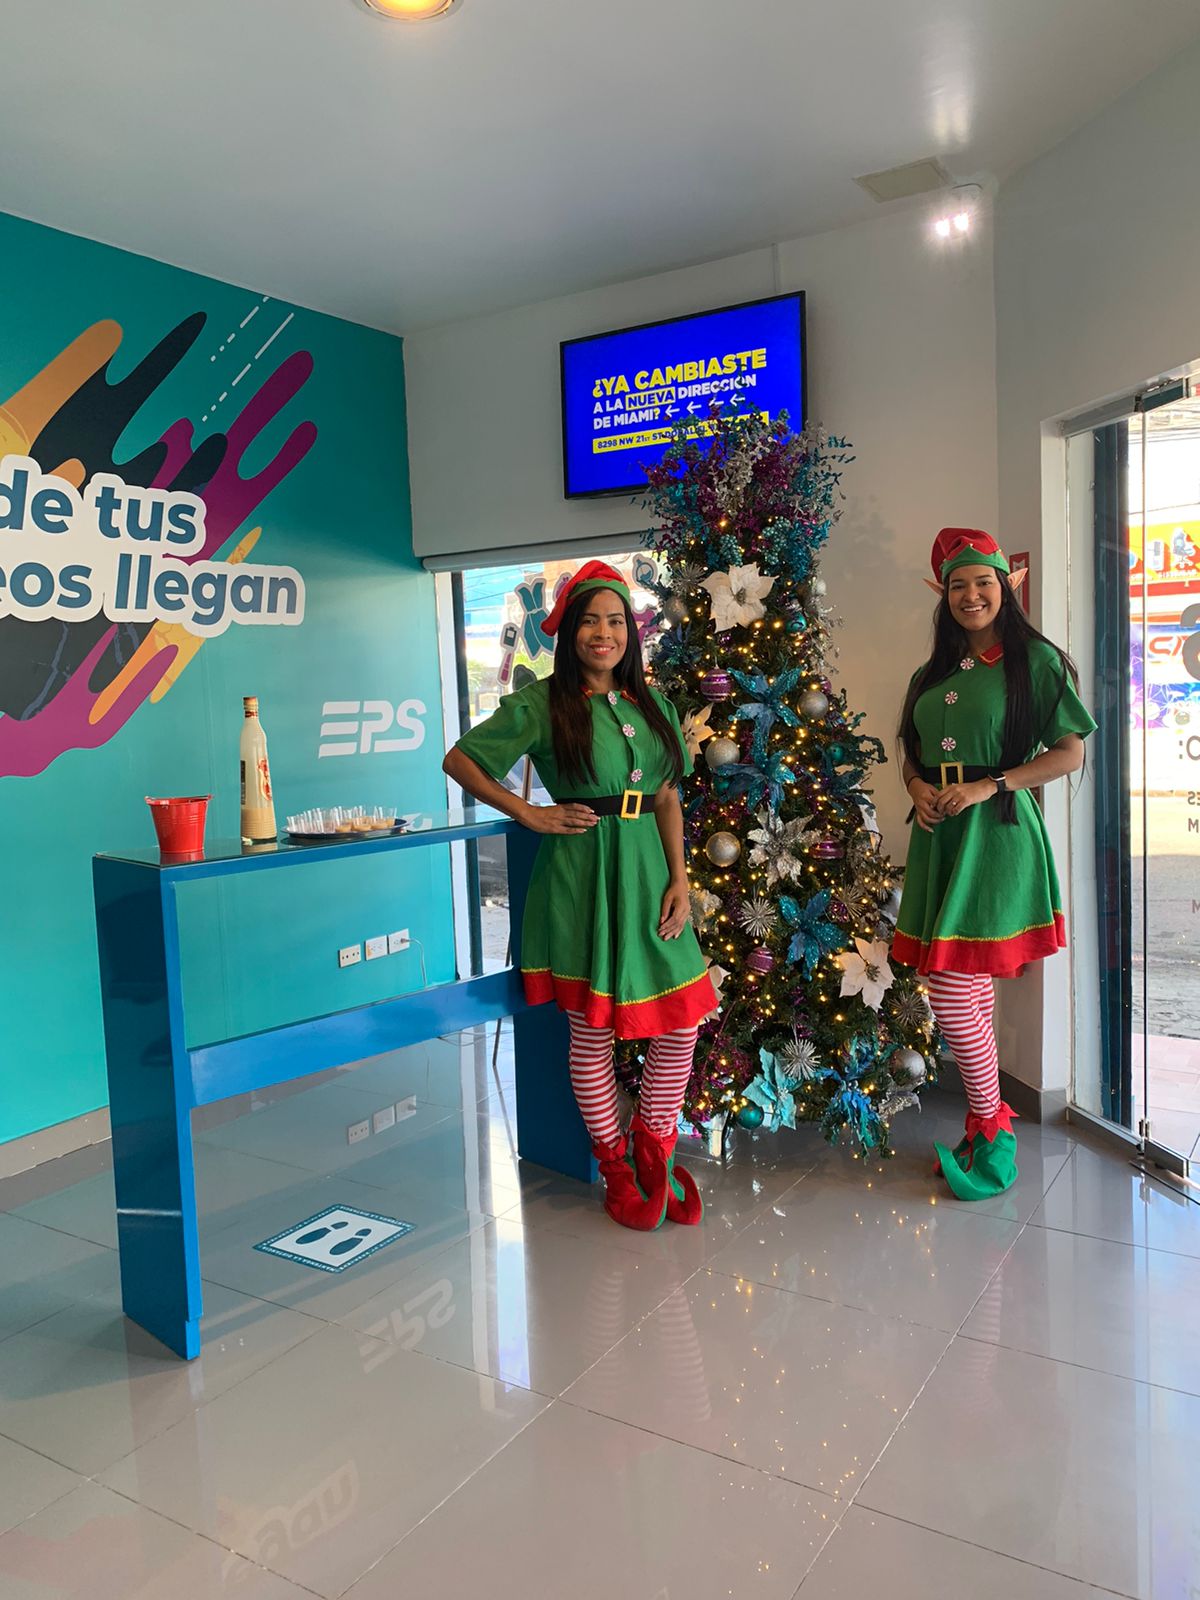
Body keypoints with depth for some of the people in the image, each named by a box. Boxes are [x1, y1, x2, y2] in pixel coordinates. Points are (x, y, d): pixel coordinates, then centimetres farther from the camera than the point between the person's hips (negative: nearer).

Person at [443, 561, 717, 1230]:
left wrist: (679, 878, 0)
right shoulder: (541, 703, -3)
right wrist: (531, 815, -6)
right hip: (580, 873, -4)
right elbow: (459, 759, -1)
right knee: (594, 1028, 5)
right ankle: (617, 1168, 24)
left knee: (683, 1018, 2)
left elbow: (668, 798, 11)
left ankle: (655, 1147, 25)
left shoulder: (652, 703, 12)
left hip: (648, 870, 5)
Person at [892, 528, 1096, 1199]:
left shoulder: (1035, 659, -2)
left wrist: (989, 785, -14)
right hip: (940, 836, 6)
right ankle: (990, 1122, 24)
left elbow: (1070, 752, -5)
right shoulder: (933, 674, 16)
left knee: (956, 989, -11)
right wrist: (917, 786, -1)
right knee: (970, 992, 10)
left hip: (997, 834, -6)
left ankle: (990, 1128, 8)